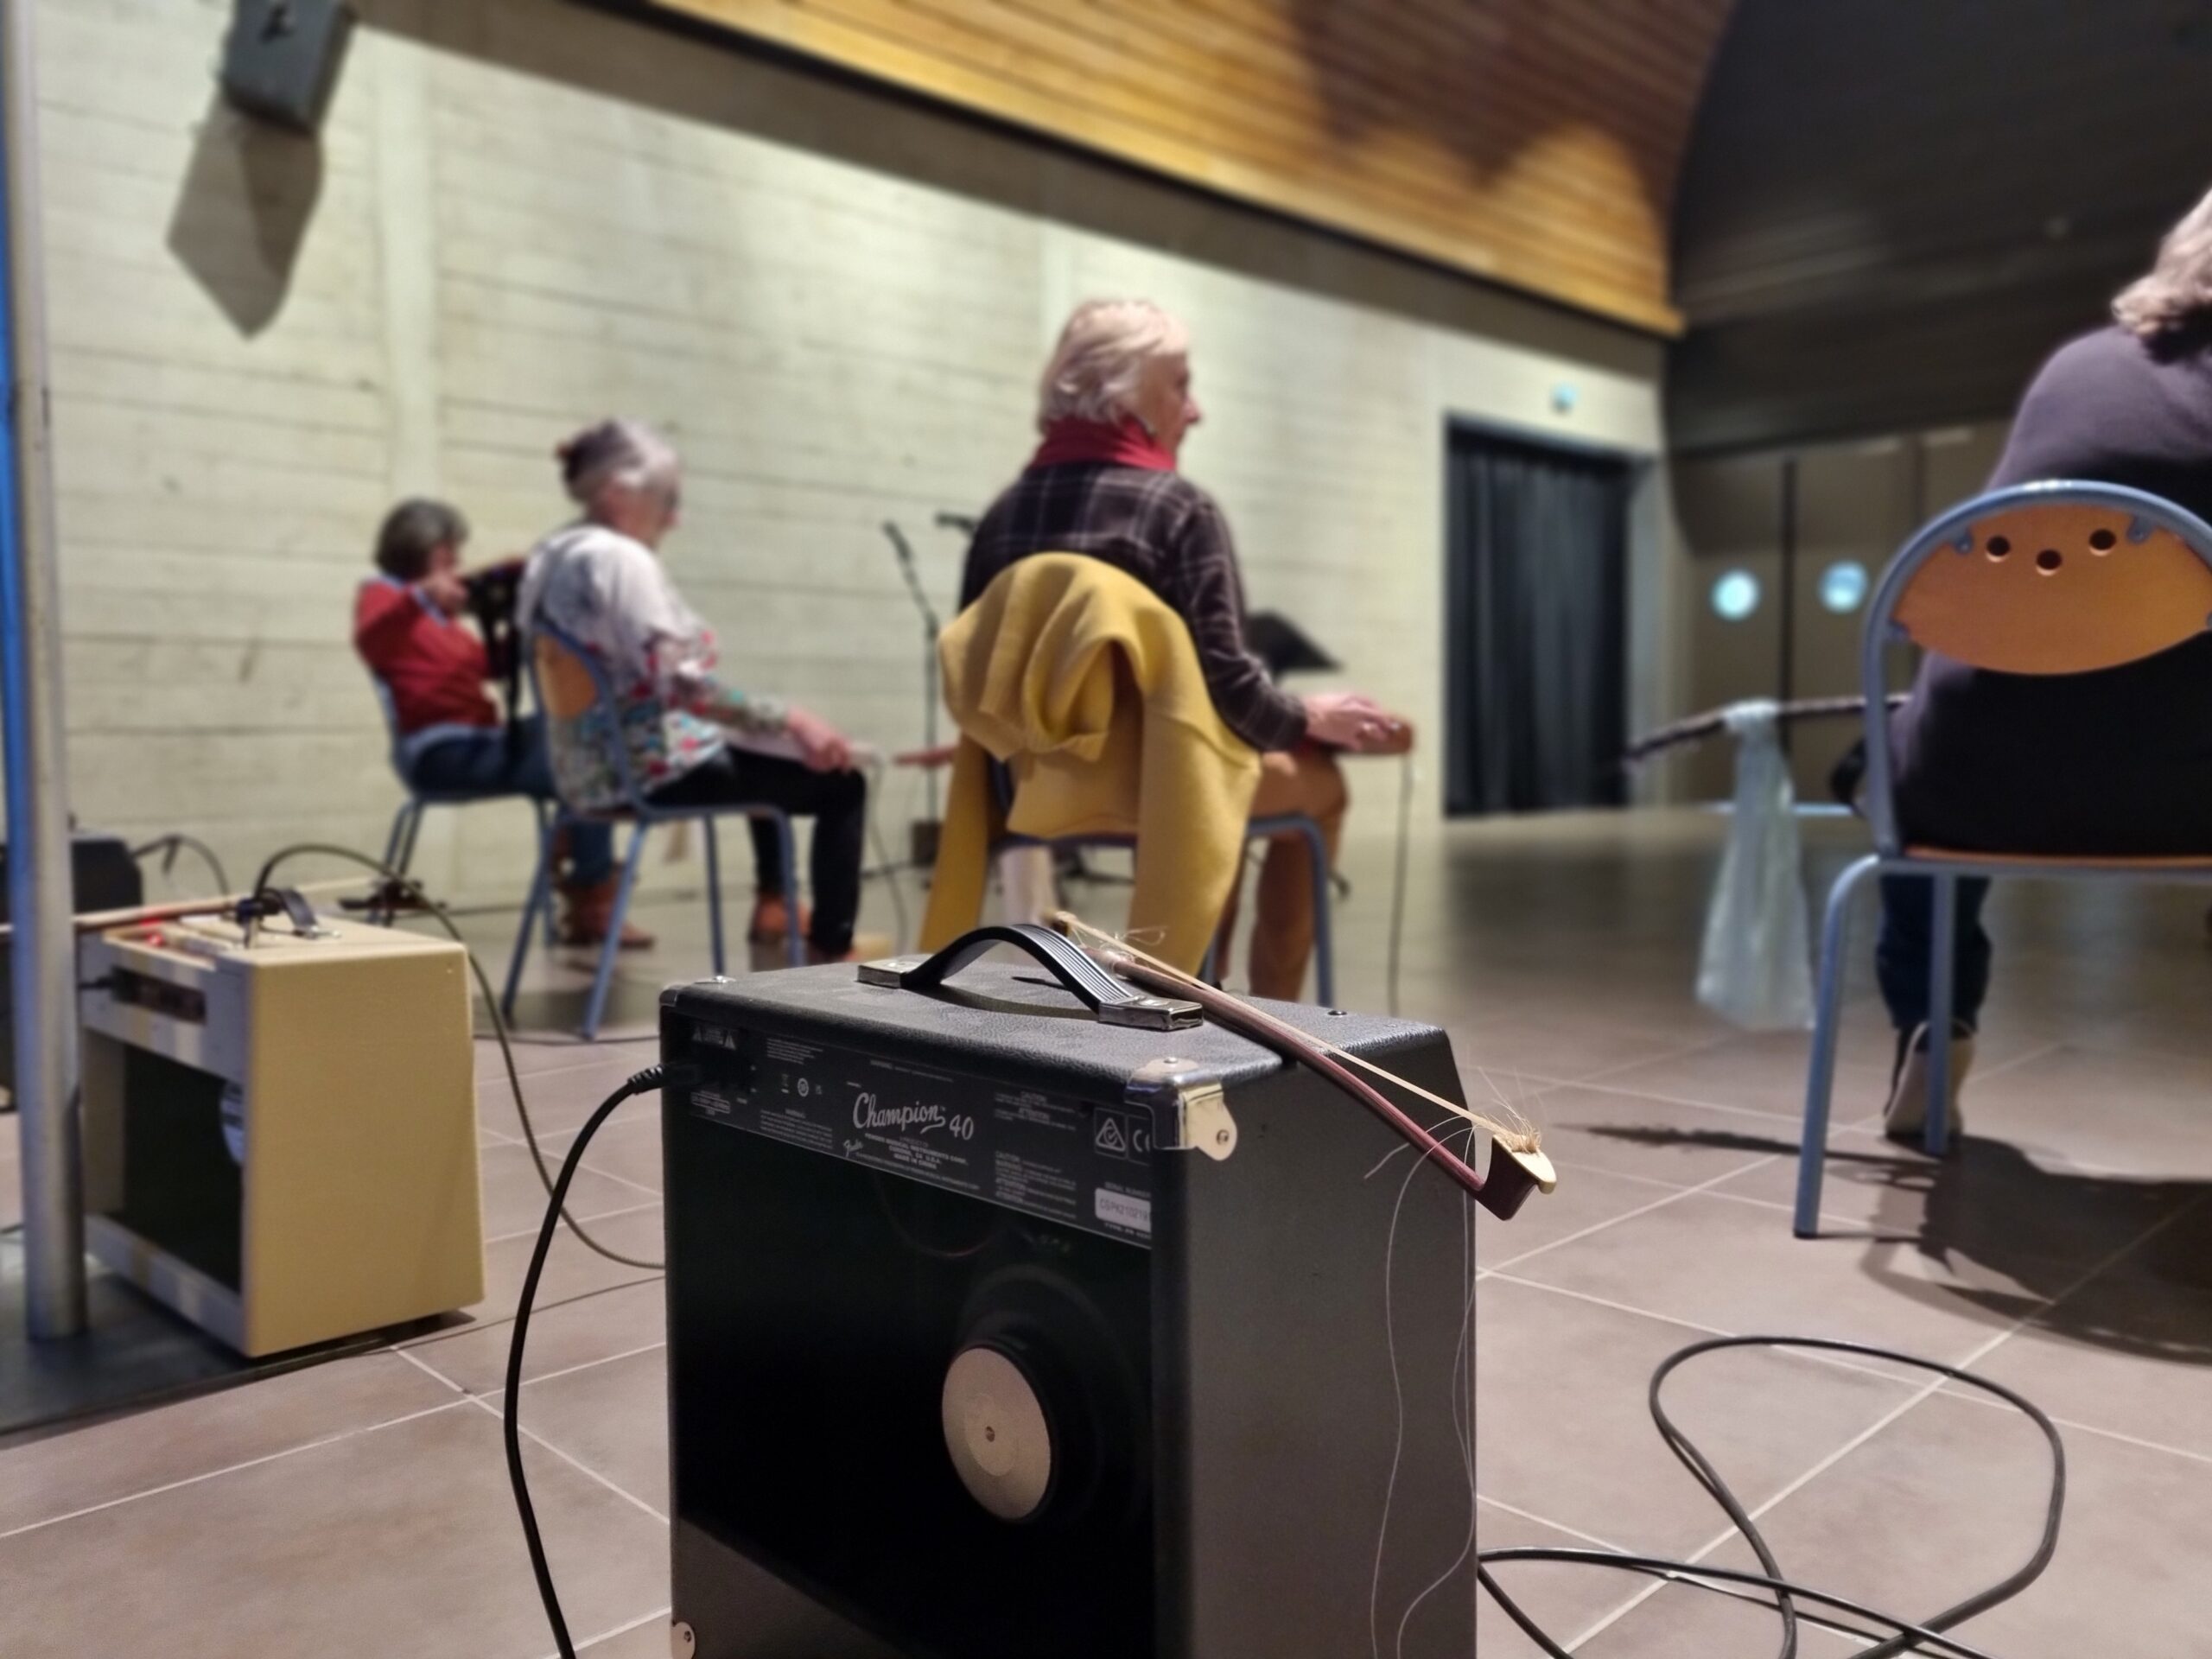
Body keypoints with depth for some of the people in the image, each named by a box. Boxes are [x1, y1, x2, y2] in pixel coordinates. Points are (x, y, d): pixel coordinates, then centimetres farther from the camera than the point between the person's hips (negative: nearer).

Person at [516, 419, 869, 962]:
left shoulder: (551, 555, 9)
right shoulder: (620, 558, -20)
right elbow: (681, 684, -28)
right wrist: (792, 718, -25)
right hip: (655, 768, -10)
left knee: (768, 748, 32)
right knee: (842, 786, -2)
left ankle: (772, 904, 39)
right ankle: (830, 953, -4)